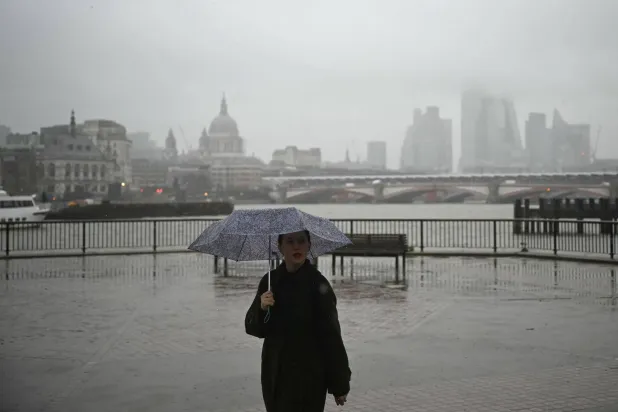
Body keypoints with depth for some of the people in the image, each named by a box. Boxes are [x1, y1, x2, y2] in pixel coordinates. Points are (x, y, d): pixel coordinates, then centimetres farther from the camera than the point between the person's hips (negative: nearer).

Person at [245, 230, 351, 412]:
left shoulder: (317, 283, -12)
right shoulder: (270, 281, 2)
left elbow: (331, 335, -11)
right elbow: (252, 327, 3)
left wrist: (339, 384, -10)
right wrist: (261, 309, -18)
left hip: (309, 375, -4)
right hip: (275, 373, 4)